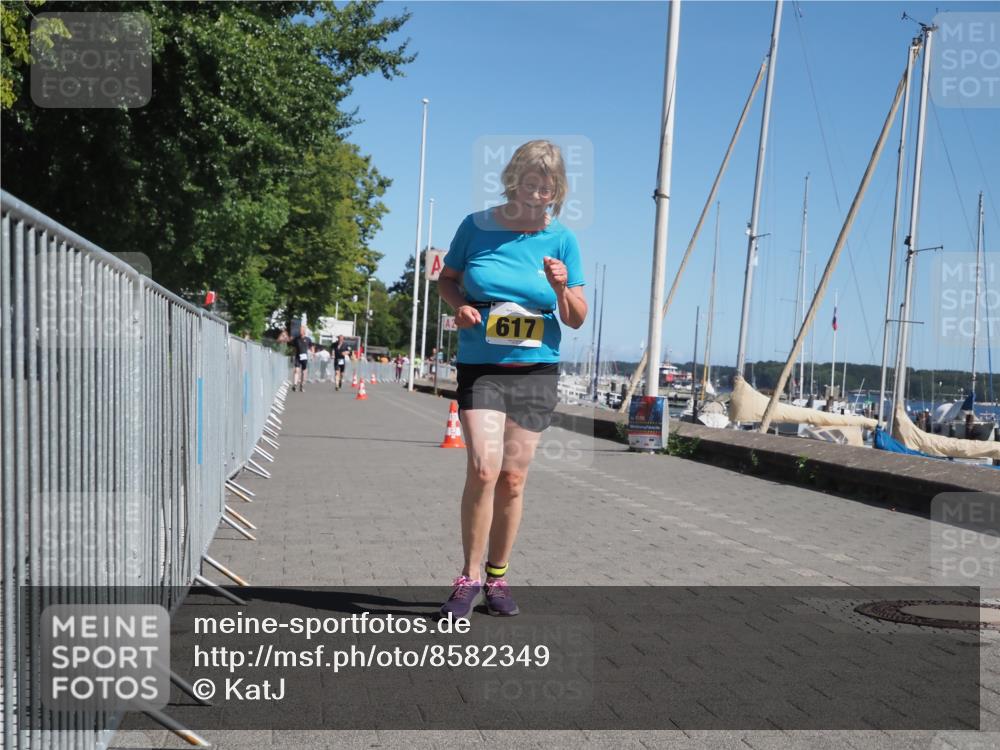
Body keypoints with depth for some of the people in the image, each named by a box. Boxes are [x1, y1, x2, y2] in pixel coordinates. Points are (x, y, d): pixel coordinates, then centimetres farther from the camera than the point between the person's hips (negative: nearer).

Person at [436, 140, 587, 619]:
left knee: (513, 479, 6)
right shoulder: (477, 226, -1)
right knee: (483, 469, -17)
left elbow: (577, 319, 4)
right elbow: (447, 279, 12)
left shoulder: (562, 241, 1)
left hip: (536, 371, 2)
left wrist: (562, 288, -16)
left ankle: (496, 578, 21)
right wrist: (460, 305, -9)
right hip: (480, 368, -2)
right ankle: (469, 579, -1)